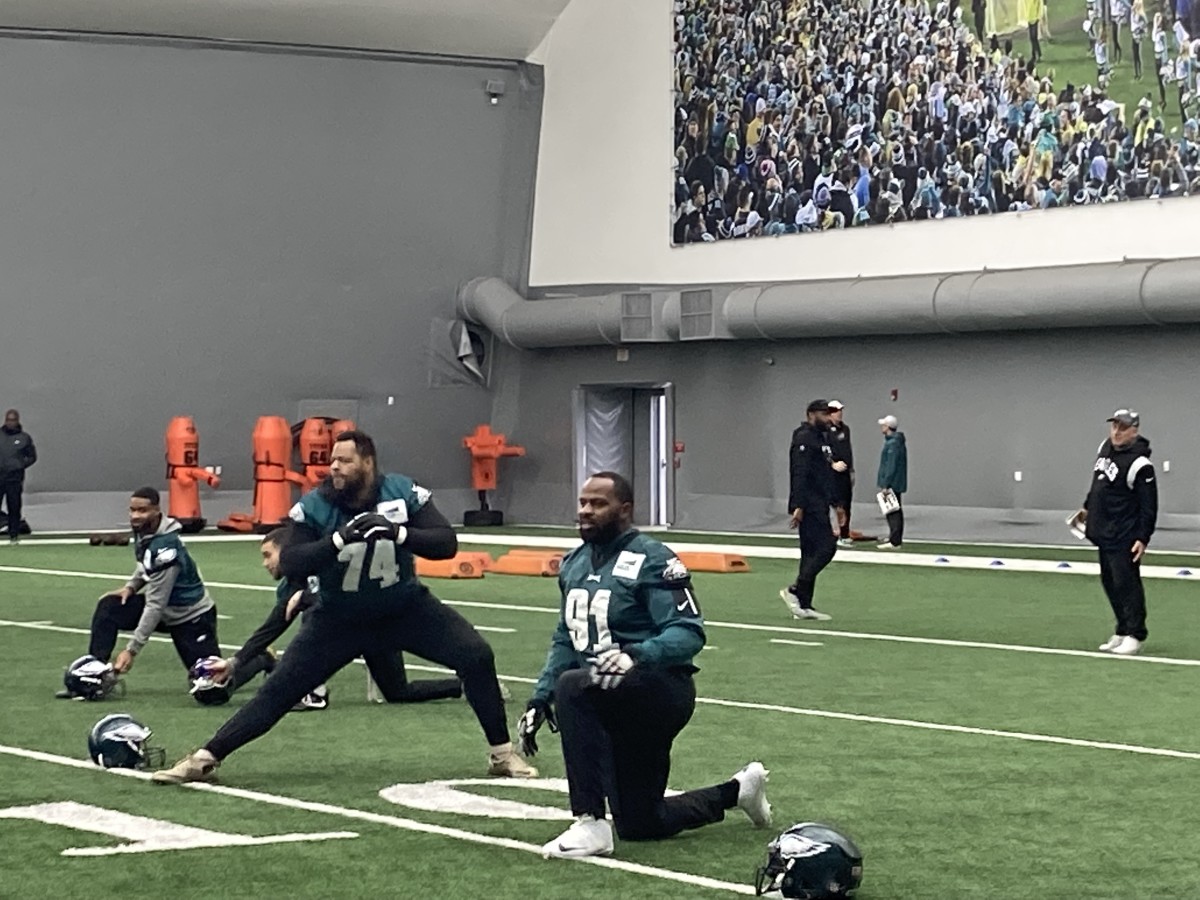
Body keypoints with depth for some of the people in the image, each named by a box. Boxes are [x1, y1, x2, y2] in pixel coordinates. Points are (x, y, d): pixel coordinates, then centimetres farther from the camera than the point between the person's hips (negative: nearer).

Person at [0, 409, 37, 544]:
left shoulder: (24, 437, 6)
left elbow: (32, 457, 12)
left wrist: (21, 465, 0)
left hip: (15, 478, -1)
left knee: (14, 508, 1)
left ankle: (14, 535, 9)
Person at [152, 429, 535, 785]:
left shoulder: (403, 493, -16)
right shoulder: (314, 507, -17)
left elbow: (446, 543, -20)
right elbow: (289, 566, -24)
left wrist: (398, 532, -36)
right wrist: (339, 540, -37)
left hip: (405, 607, 1)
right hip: (338, 618, -1)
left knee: (476, 656, -13)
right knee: (280, 689, -9)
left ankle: (502, 754, 0)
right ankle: (204, 759, -4)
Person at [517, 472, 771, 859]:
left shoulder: (650, 560, -13)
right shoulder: (574, 563, 11)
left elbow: (689, 632, -22)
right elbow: (565, 640, 18)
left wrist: (636, 655, -39)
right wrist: (539, 701, 7)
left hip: (662, 690, -8)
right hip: (616, 703, 8)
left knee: (572, 687, -34)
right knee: (638, 826, 11)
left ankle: (590, 825, -32)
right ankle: (736, 790, 36)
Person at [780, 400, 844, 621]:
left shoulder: (822, 439, 20)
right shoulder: (804, 439, -12)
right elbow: (799, 475, -20)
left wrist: (835, 503, 24)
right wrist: (798, 506, -25)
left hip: (819, 506, 10)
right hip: (809, 507, -10)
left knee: (811, 553, 8)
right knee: (826, 547, -14)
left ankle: (803, 605, 10)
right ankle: (795, 591, -9)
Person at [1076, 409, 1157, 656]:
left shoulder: (1139, 464, -19)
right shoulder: (1105, 447, 7)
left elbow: (1149, 505, -18)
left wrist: (1143, 538, -21)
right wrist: (1087, 507, 29)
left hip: (1124, 537, -9)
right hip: (1104, 533, 9)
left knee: (1126, 584, -7)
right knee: (1109, 582, 13)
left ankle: (1134, 636, 0)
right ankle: (1122, 632, 22)